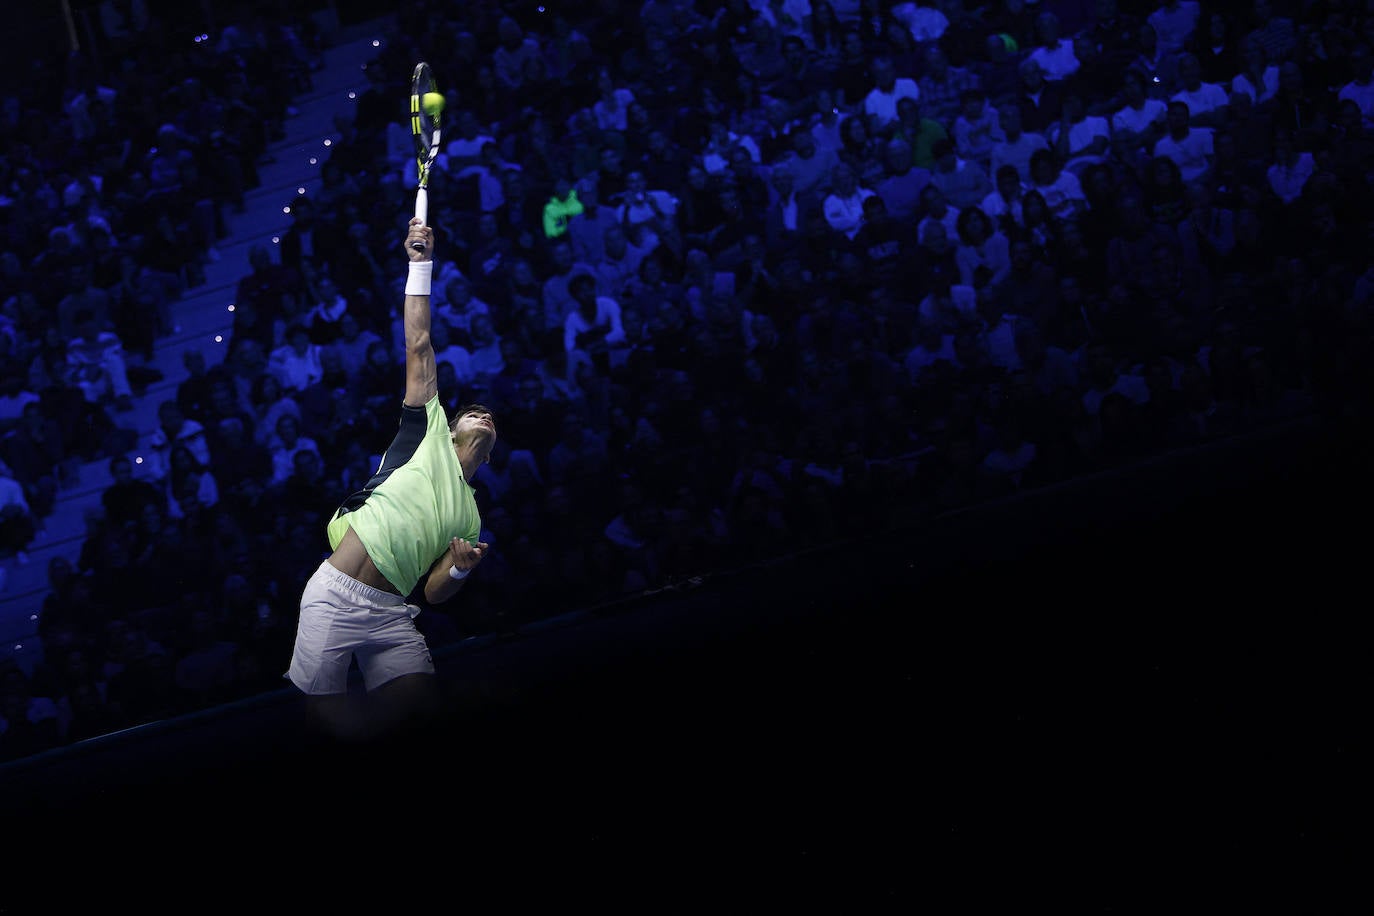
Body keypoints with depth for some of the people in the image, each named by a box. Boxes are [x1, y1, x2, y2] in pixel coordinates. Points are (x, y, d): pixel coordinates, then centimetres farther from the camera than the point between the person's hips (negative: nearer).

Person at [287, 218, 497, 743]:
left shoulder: (470, 518, 23)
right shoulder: (429, 437, 14)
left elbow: (434, 593, 17)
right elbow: (418, 351, 9)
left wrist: (461, 568, -6)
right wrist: (420, 265, 4)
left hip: (390, 615, 4)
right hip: (335, 596, -4)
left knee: (420, 704, -15)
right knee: (323, 711, -11)